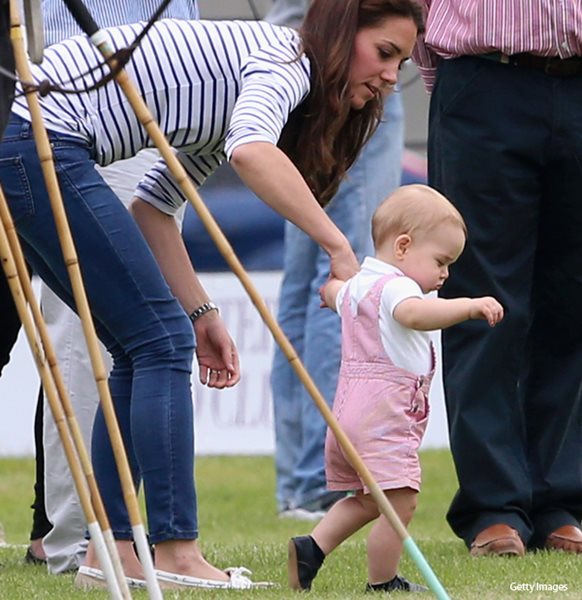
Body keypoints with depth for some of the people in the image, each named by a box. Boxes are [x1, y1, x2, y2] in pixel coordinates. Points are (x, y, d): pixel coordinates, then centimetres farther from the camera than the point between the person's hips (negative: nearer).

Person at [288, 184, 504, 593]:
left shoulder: (358, 285, 18)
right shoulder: (395, 287, -14)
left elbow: (335, 292, 44)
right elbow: (414, 313, -38)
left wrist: (335, 288, 67)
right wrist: (469, 307, -45)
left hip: (348, 411, 11)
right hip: (385, 417, -11)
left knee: (368, 500, 22)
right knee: (400, 501, -8)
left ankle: (312, 548, 16)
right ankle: (382, 583, -3)